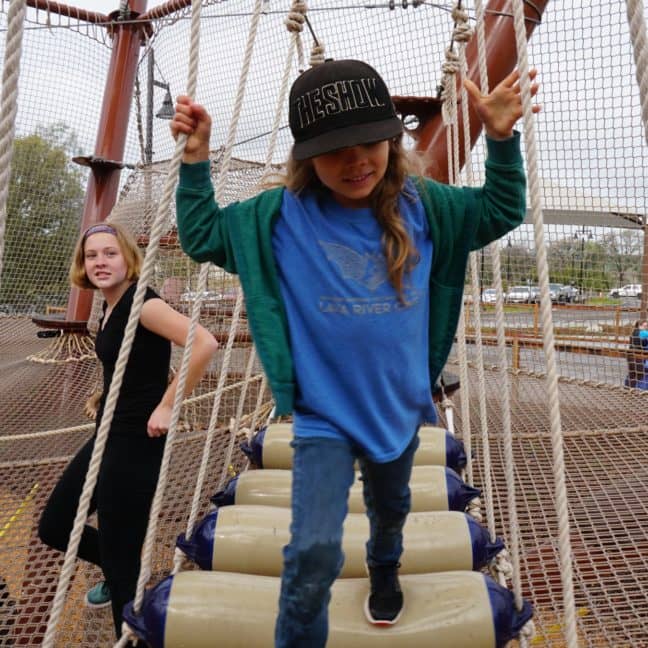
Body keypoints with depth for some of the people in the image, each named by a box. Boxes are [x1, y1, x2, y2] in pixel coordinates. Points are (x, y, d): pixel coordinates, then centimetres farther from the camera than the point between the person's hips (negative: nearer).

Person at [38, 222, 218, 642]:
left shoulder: (141, 303, -18)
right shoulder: (110, 307, 9)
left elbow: (205, 343, -32)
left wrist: (167, 406, -25)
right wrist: (105, 397, 15)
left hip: (137, 442, -9)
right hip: (107, 436, 10)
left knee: (120, 560, 2)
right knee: (54, 527, 20)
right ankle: (117, 572, 44)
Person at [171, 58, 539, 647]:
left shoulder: (423, 206, -9)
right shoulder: (281, 215, -15)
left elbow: (501, 213, 4)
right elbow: (202, 237, -3)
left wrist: (502, 140, -11)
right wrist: (196, 160, -15)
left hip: (400, 408, 4)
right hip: (323, 416, -3)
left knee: (391, 507, 30)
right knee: (314, 551, -16)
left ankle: (384, 567, 65)